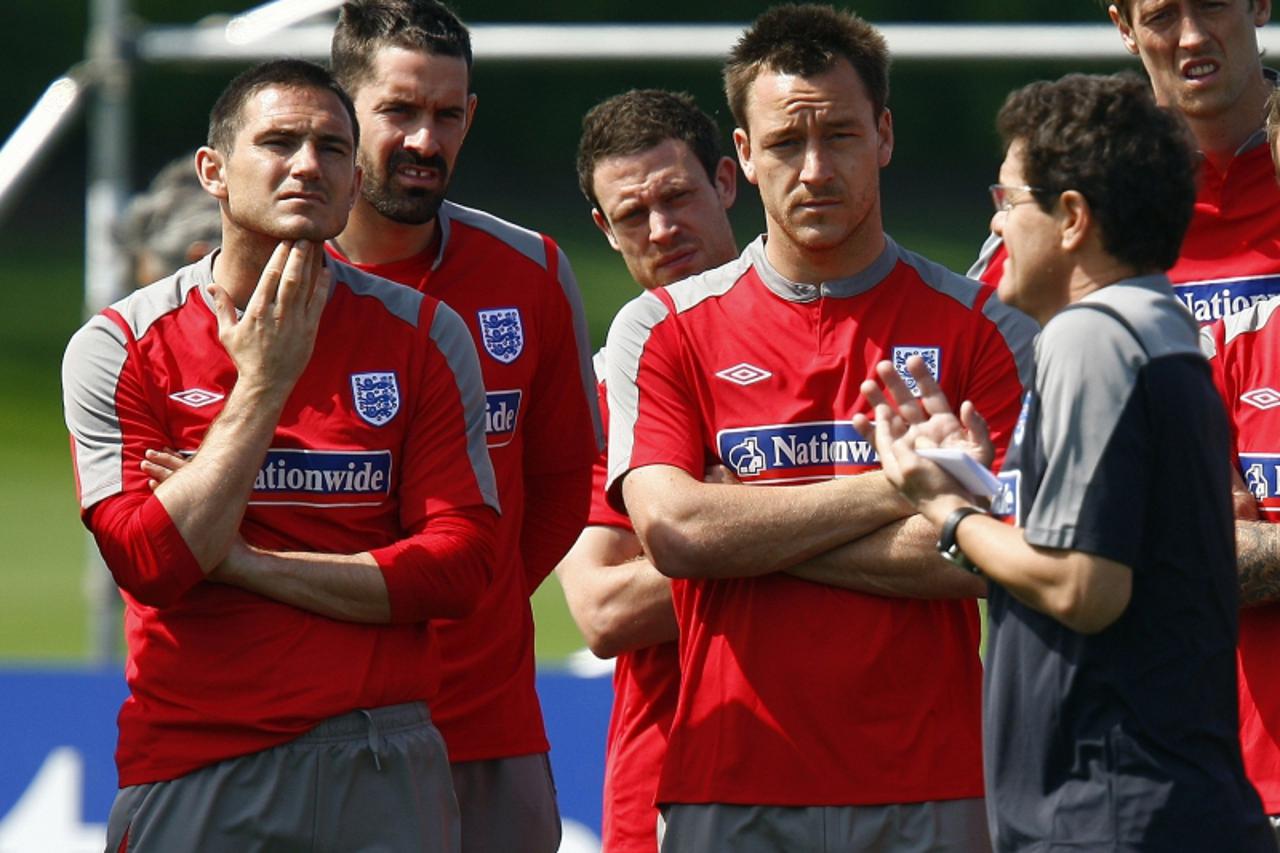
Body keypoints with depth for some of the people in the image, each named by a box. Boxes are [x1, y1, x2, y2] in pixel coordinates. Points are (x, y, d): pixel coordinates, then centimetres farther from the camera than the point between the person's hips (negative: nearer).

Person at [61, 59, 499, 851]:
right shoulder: (119, 348, 1)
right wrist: (263, 385, -12)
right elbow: (152, 565, -12)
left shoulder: (421, 336, 4)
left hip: (385, 765, 1)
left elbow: (460, 564, -5)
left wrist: (244, 561, -9)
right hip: (194, 770, -1)